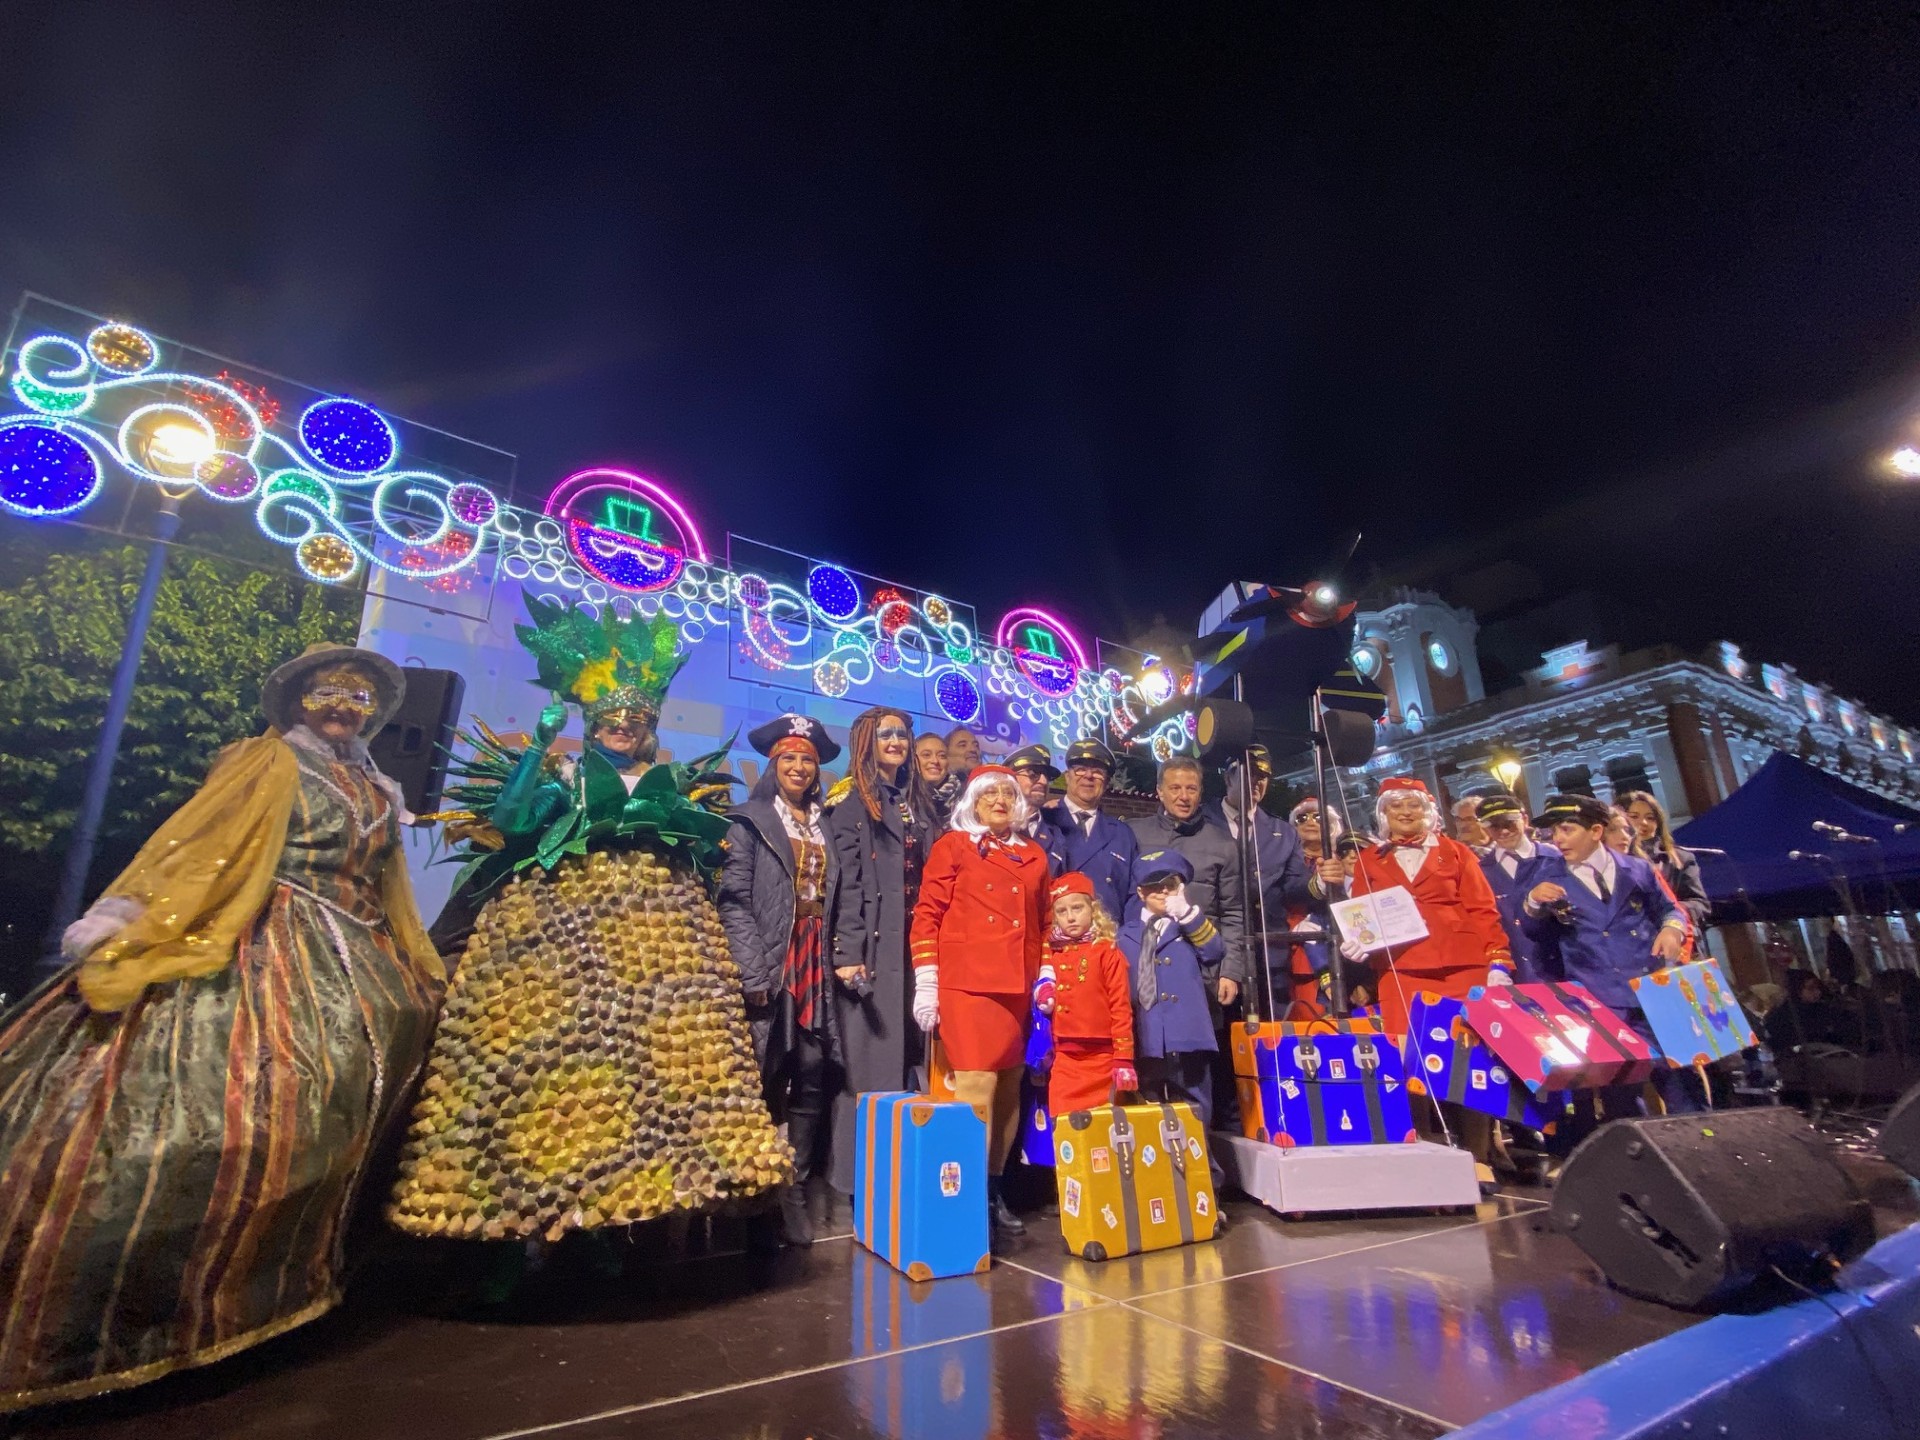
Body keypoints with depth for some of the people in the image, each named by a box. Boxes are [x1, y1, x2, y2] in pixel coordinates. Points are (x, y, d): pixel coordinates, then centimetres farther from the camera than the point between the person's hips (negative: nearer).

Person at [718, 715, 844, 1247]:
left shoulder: (825, 827, 17)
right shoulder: (751, 822, 2)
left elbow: (835, 901, 14)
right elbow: (734, 901, -7)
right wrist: (754, 973, -15)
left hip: (816, 969, 4)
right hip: (771, 968, -4)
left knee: (812, 1082, 5)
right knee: (765, 1084, 1)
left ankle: (795, 1190, 18)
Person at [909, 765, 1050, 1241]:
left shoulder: (1034, 855, 16)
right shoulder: (952, 846, 3)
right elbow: (926, 915, -1)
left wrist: (1046, 977, 9)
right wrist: (925, 983, -7)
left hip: (1016, 988, 5)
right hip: (966, 984, -5)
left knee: (1008, 1093, 9)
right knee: (976, 1088, -8)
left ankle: (994, 1188, 22)